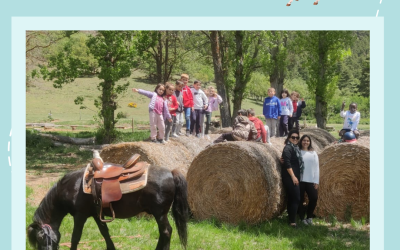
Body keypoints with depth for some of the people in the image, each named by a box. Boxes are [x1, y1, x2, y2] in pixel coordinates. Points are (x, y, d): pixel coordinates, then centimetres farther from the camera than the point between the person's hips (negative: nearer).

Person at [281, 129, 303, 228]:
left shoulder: (295, 148, 17)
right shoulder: (288, 148, -10)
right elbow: (287, 164, -18)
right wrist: (293, 176, -20)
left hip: (295, 177, 9)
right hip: (289, 177, -9)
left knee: (291, 199, 10)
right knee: (296, 198, -13)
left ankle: (291, 219, 14)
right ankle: (292, 221, -14)